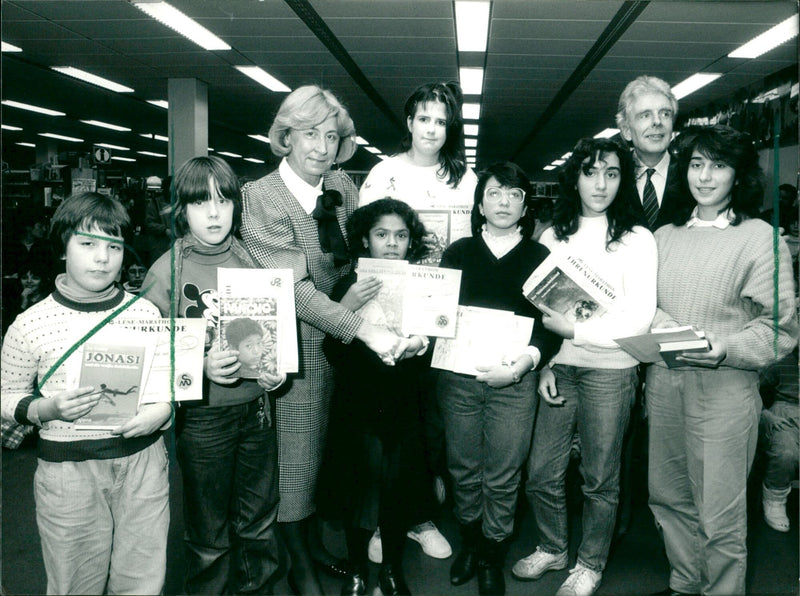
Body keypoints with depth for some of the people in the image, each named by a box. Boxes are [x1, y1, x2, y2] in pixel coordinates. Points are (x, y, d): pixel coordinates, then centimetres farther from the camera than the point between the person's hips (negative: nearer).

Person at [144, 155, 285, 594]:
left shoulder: (249, 261, 1)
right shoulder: (166, 272, -7)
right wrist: (201, 364, -23)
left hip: (255, 406, 3)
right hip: (203, 415, -3)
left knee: (259, 524, 16)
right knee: (209, 534, 12)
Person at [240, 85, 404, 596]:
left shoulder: (342, 187, 3)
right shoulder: (261, 197, -15)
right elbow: (294, 287, -23)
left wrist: (362, 288, -5)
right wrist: (364, 329, -29)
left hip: (343, 341, 5)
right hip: (296, 348, -5)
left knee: (323, 452, 17)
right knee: (296, 459, 7)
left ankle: (313, 540, 41)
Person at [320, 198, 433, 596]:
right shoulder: (348, 287, 0)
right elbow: (333, 352, -8)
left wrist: (420, 347, -19)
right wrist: (347, 309, -22)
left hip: (403, 409, 1)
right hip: (357, 408, -1)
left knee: (398, 492, 7)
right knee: (359, 491, 3)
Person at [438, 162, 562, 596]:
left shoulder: (540, 257, 5)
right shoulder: (458, 253, 10)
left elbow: (552, 323, -1)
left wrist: (530, 358, -17)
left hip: (514, 380, -1)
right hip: (458, 375, 1)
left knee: (503, 476, 5)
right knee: (464, 468, 11)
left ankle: (492, 558, 24)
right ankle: (469, 543, 33)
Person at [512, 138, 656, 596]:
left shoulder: (637, 239, -4)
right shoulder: (553, 237, 8)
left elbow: (640, 320, -10)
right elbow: (539, 306, 10)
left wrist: (574, 329, -11)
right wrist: (544, 364, 0)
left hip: (611, 371, -3)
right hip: (560, 368, 4)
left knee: (600, 479, 9)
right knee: (542, 475, 8)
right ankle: (553, 548, 33)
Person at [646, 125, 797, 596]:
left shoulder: (760, 238, -3)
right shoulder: (666, 236, 12)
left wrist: (724, 350, -21)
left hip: (723, 387, -5)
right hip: (663, 382, 5)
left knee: (720, 517, 1)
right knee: (669, 497, 16)